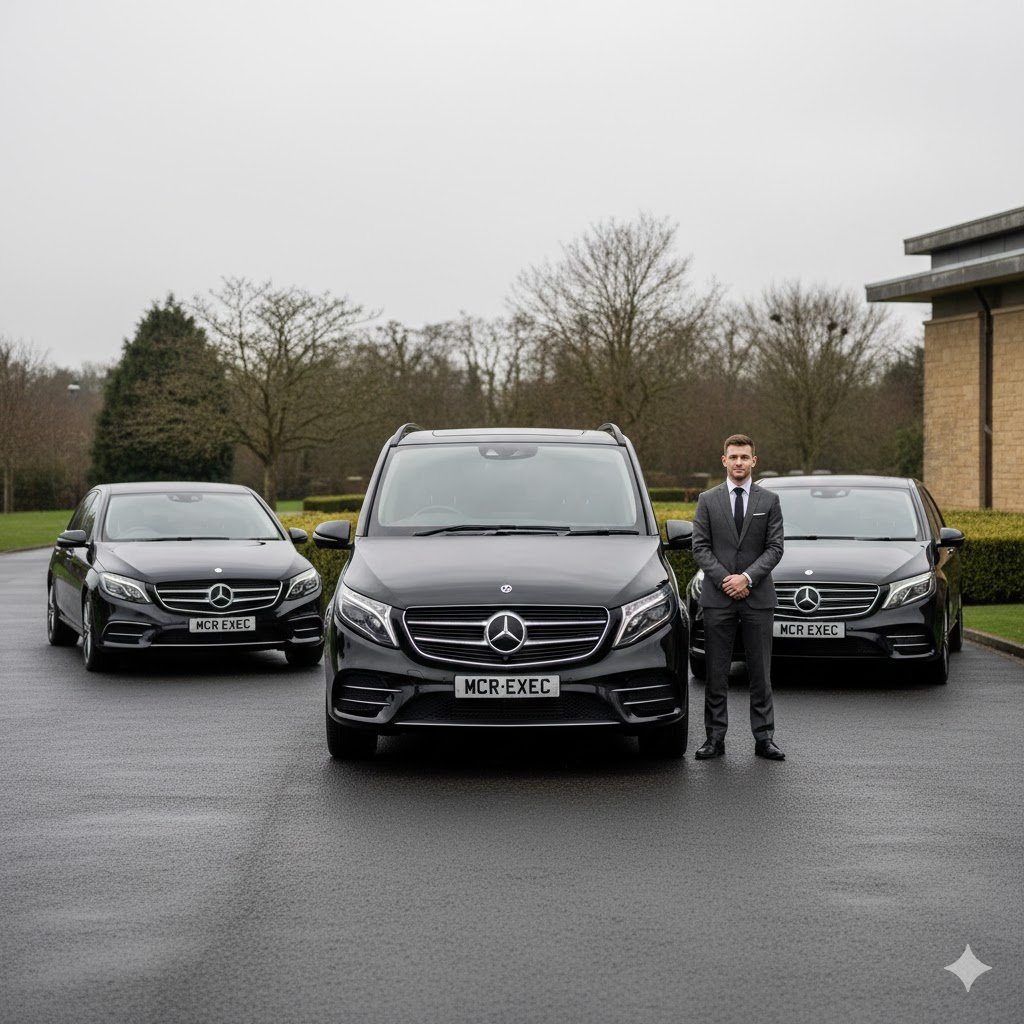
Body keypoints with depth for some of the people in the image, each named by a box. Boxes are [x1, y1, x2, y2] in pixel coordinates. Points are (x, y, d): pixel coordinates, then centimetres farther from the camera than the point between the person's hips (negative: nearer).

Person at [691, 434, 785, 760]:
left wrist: (747, 577, -12)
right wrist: (725, 579, -10)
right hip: (717, 598, 0)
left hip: (758, 597, 0)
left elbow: (774, 547, 1)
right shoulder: (708, 500, 7)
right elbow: (700, 547, 2)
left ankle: (764, 738, 7)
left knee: (760, 672, 3)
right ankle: (715, 738, 6)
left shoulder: (769, 500, 6)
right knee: (716, 672, 2)